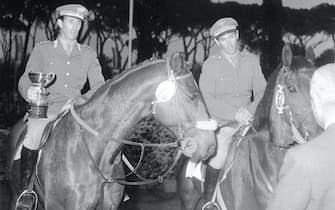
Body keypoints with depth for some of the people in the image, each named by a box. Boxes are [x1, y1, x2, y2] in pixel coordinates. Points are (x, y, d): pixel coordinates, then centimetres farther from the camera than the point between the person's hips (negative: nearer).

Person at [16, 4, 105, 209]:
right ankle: (26, 190, -17)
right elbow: (25, 80, 4)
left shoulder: (89, 54, 15)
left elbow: (99, 86, 10)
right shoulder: (42, 50, 10)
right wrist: (29, 92, -21)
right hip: (47, 107, -2)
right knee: (33, 135, -35)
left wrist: (86, 99, -13)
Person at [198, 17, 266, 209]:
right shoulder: (210, 65, -4)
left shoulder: (251, 61, 5)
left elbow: (262, 91, 3)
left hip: (248, 120, 3)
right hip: (220, 122, -3)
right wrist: (234, 112, -22)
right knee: (220, 156, -21)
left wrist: (251, 110, -17)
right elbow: (206, 99, -11)